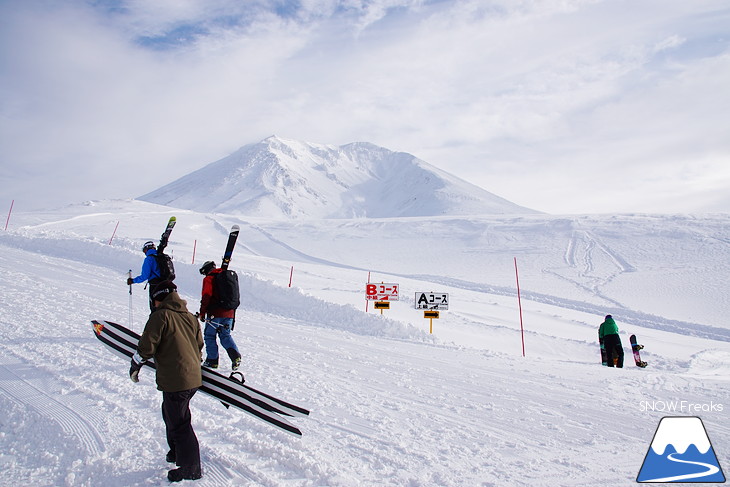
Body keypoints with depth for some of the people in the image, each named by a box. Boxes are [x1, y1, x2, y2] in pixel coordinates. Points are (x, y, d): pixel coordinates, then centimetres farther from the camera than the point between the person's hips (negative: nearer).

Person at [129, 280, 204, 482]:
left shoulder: (160, 316, -10)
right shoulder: (190, 317, 11)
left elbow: (147, 346, -12)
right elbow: (199, 347, 18)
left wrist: (135, 365, 5)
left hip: (174, 381, -8)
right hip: (193, 378, 8)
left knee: (179, 423, 3)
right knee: (171, 414, 27)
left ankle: (191, 469, 11)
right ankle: (177, 452, 41)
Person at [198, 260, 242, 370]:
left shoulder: (209, 278, -2)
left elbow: (206, 296, -14)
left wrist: (202, 312, -8)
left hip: (215, 313, -6)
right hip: (229, 313, 6)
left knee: (210, 336, 8)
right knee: (226, 335, 13)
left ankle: (212, 360, 8)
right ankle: (235, 356, -6)